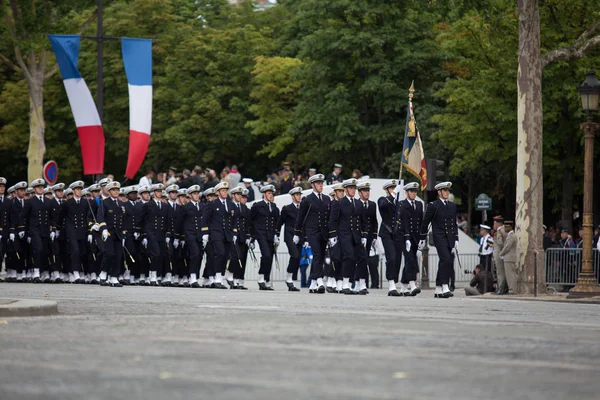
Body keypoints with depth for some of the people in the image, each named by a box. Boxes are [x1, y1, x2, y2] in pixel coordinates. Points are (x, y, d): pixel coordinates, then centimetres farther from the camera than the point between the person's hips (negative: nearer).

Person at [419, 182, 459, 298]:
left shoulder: (453, 206, 15)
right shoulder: (433, 206, -2)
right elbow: (425, 222, 3)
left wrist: (456, 240, 13)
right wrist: (422, 239, 5)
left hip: (450, 238, 6)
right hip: (439, 237, -6)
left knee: (449, 264, 3)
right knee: (446, 260, -21)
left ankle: (438, 290, 10)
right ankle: (444, 288, -24)